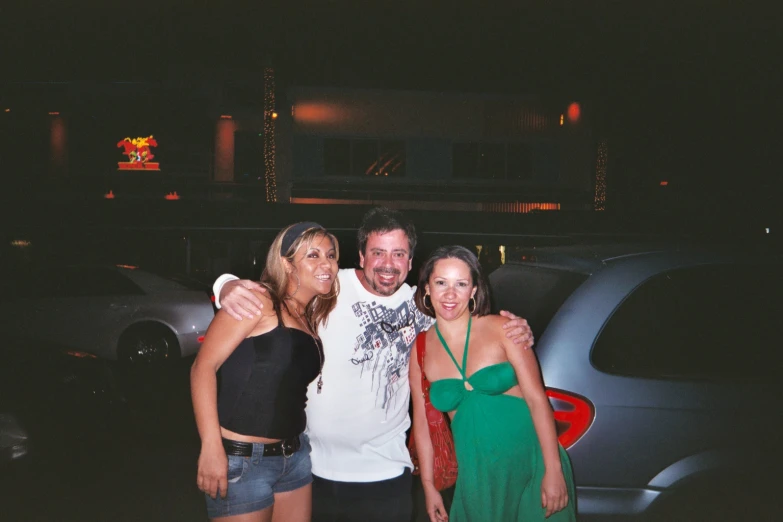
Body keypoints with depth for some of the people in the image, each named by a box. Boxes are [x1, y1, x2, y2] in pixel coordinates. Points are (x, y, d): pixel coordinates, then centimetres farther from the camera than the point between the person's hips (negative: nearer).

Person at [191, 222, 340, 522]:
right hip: (241, 459, -7)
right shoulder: (260, 302, -11)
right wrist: (211, 448, -21)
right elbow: (203, 367, -17)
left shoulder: (311, 320, 11)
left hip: (296, 456, 7)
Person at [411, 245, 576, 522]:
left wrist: (553, 470, -13)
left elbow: (536, 398, -10)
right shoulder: (420, 350, -1)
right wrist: (428, 486, 9)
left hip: (531, 463, -2)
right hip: (477, 476, 2)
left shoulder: (502, 329, -9)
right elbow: (421, 421, 6)